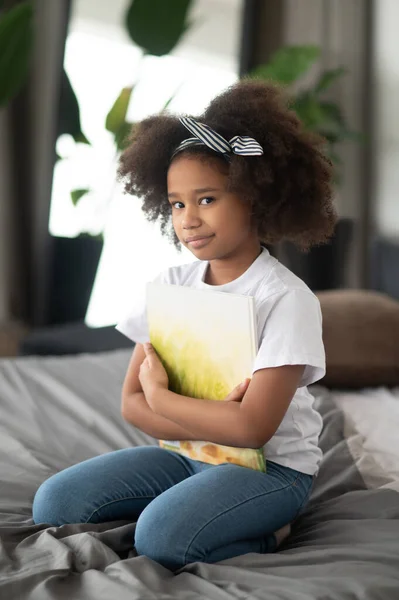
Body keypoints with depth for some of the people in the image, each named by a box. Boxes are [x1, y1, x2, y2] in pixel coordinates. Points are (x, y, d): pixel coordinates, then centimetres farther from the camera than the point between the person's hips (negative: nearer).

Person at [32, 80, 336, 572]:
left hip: (272, 465, -6)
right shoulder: (171, 285, 2)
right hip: (185, 453, 6)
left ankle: (263, 534, -5)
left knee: (162, 535, -32)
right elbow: (131, 402, -1)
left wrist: (160, 396, -12)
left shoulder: (287, 300, -16)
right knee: (53, 503, -10)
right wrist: (217, 419, -18)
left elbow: (253, 428, -23)